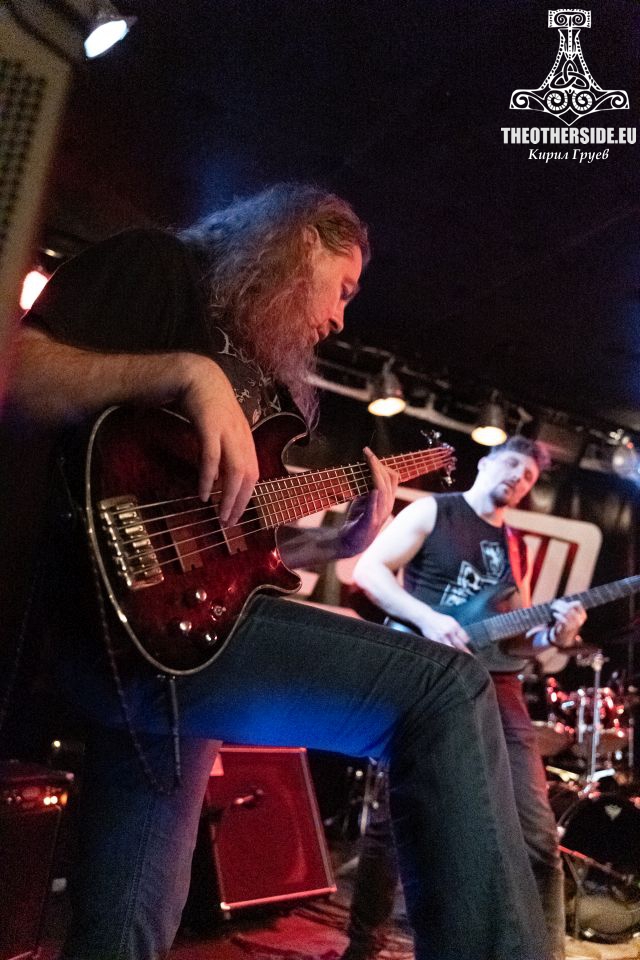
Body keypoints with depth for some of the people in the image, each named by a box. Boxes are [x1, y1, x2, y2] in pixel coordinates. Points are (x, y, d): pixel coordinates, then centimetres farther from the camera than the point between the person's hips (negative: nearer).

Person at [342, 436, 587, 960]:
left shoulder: (515, 547, 22)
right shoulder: (432, 511, 4)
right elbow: (368, 569, -7)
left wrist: (556, 634, 0)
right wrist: (427, 619, -18)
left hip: (496, 688, 6)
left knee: (537, 830, 1)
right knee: (394, 816, -1)